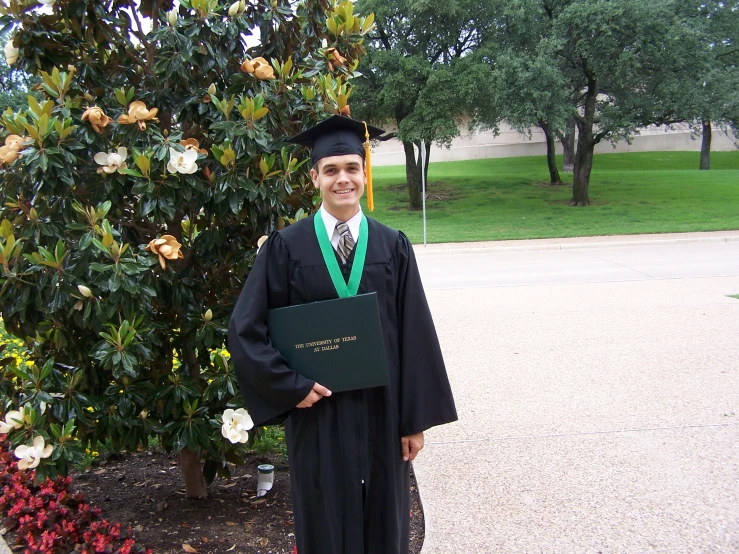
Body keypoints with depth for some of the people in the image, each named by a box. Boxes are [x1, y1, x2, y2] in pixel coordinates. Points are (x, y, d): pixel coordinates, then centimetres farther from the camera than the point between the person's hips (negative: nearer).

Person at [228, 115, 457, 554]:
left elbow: (415, 334, -1)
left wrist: (415, 419, -2)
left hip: (380, 412, 1)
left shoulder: (392, 247, -1)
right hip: (317, 413, -1)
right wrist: (291, 385, -13)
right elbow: (246, 330, -5)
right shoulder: (287, 248, -5)